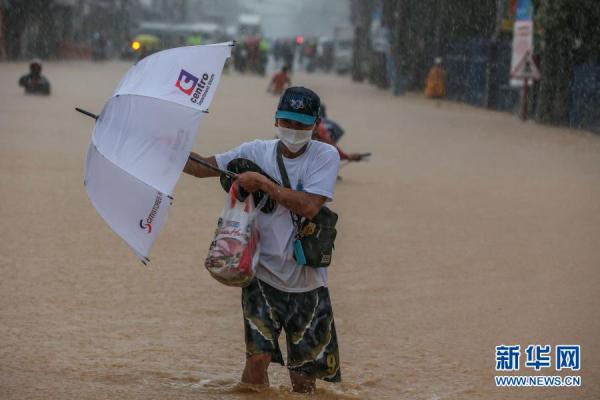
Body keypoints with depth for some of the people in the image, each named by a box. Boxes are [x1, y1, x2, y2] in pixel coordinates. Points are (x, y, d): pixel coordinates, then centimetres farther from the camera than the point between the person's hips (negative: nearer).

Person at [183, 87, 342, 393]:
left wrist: (263, 183, -21)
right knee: (258, 357, -15)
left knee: (303, 374, 6)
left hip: (307, 280, -1)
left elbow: (309, 206, -21)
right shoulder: (257, 152, 1)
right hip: (263, 275, 1)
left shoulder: (325, 156, -7)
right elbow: (201, 167, 1)